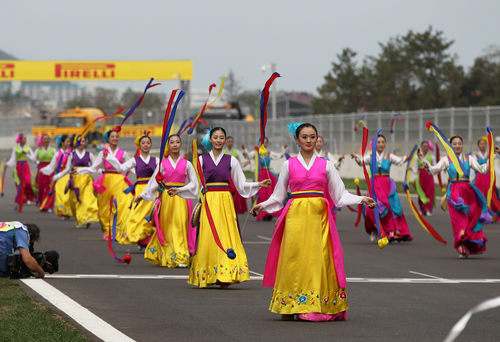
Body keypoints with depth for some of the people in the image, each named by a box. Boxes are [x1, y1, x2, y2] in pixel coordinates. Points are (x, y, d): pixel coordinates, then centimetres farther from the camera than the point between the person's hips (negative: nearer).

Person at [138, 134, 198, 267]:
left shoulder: (186, 164, 6)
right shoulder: (162, 164, 6)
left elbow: (193, 183, 6)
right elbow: (154, 182, 11)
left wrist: (180, 190, -8)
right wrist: (143, 195, 11)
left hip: (181, 198, -1)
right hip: (166, 198, 1)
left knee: (180, 225, -8)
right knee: (166, 226, -1)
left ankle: (181, 258, -8)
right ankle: (166, 257, 5)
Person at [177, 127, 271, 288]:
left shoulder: (231, 160, 8)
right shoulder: (202, 160, 8)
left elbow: (241, 185, 11)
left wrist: (259, 184, 0)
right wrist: (178, 191, -1)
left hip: (225, 201, 0)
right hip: (208, 201, 0)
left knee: (226, 237, -7)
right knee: (208, 237, -6)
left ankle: (225, 276, -8)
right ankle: (207, 276, -1)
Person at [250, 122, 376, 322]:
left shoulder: (325, 165, 10)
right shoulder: (289, 165, 9)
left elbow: (340, 195, 9)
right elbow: (278, 197, 14)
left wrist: (361, 199, -4)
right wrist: (262, 206, -1)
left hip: (319, 216, 0)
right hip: (296, 215, 0)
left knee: (319, 260, -6)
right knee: (294, 260, -6)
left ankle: (319, 307, -3)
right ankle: (289, 308, -1)